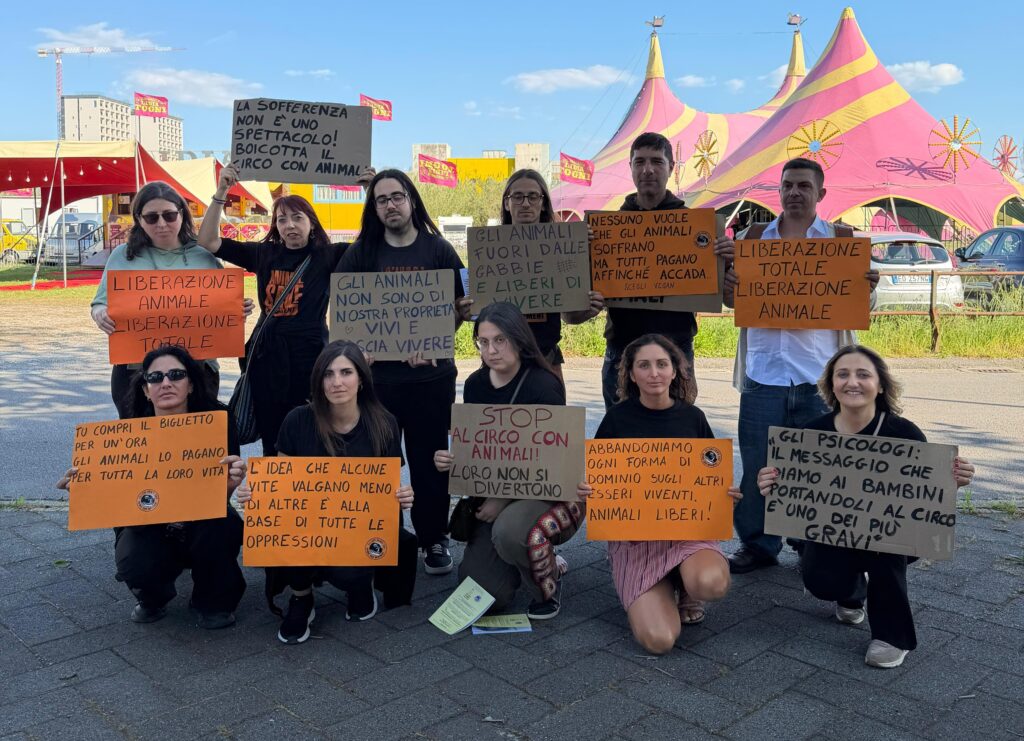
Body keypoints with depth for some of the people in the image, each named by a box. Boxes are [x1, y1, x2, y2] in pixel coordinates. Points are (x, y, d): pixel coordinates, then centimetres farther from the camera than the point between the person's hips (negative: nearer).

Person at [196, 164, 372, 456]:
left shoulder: (327, 255, 2)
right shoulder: (264, 254, 9)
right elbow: (208, 241, 8)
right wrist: (221, 193, 0)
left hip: (311, 358, -3)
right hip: (267, 358, 3)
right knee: (272, 447, 10)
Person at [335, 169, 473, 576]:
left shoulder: (438, 249, 3)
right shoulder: (361, 253, 4)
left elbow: (457, 309, 6)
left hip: (432, 374, 0)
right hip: (376, 374, 1)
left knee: (429, 459, 7)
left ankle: (434, 539, 22)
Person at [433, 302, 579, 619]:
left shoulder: (543, 385, -18)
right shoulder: (475, 385, 0)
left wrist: (504, 499, -21)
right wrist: (451, 460, -13)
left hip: (551, 493, -6)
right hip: (496, 498, 6)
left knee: (510, 529, -39)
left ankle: (549, 588, -5)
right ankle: (541, 560, 27)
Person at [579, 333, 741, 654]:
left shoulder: (692, 417, 3)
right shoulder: (618, 418, -2)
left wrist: (727, 493, -9)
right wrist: (585, 490, -18)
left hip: (688, 525, 1)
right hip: (634, 532, -1)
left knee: (711, 583, -35)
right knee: (659, 639, -20)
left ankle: (686, 585, 5)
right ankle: (665, 589, 16)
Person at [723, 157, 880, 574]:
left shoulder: (840, 238, 7)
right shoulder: (756, 236, 11)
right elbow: (732, 300, 12)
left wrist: (867, 287, -16)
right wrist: (729, 284, -12)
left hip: (818, 376, -1)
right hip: (764, 373, 1)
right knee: (757, 464, 5)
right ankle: (757, 544, 18)